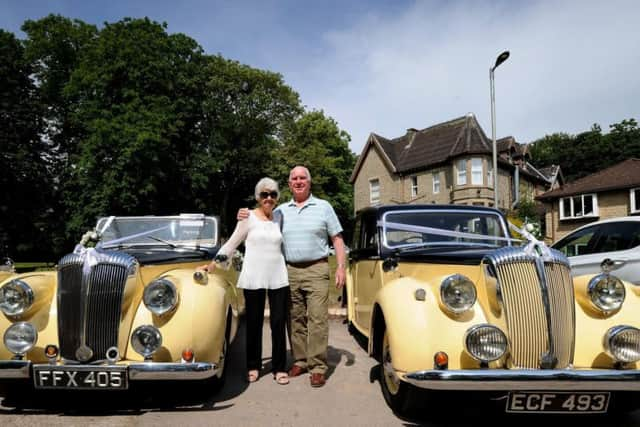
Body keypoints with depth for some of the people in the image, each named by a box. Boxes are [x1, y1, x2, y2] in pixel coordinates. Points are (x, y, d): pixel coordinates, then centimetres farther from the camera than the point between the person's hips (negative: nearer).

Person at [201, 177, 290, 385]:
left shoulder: (279, 217, 8)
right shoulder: (249, 217, -1)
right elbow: (232, 242, 4)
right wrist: (214, 262, 0)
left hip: (278, 277, 3)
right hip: (253, 278, -2)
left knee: (279, 322, 3)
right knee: (254, 323, 5)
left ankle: (279, 368, 14)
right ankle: (253, 367, 21)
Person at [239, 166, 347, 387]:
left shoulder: (323, 207, 7)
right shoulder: (281, 210, 14)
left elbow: (337, 238, 6)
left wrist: (341, 266, -4)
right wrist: (246, 218, -1)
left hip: (316, 270, -3)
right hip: (289, 271, 3)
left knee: (317, 319, -6)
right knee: (295, 319, 7)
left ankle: (318, 367, 0)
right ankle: (300, 360, 19)